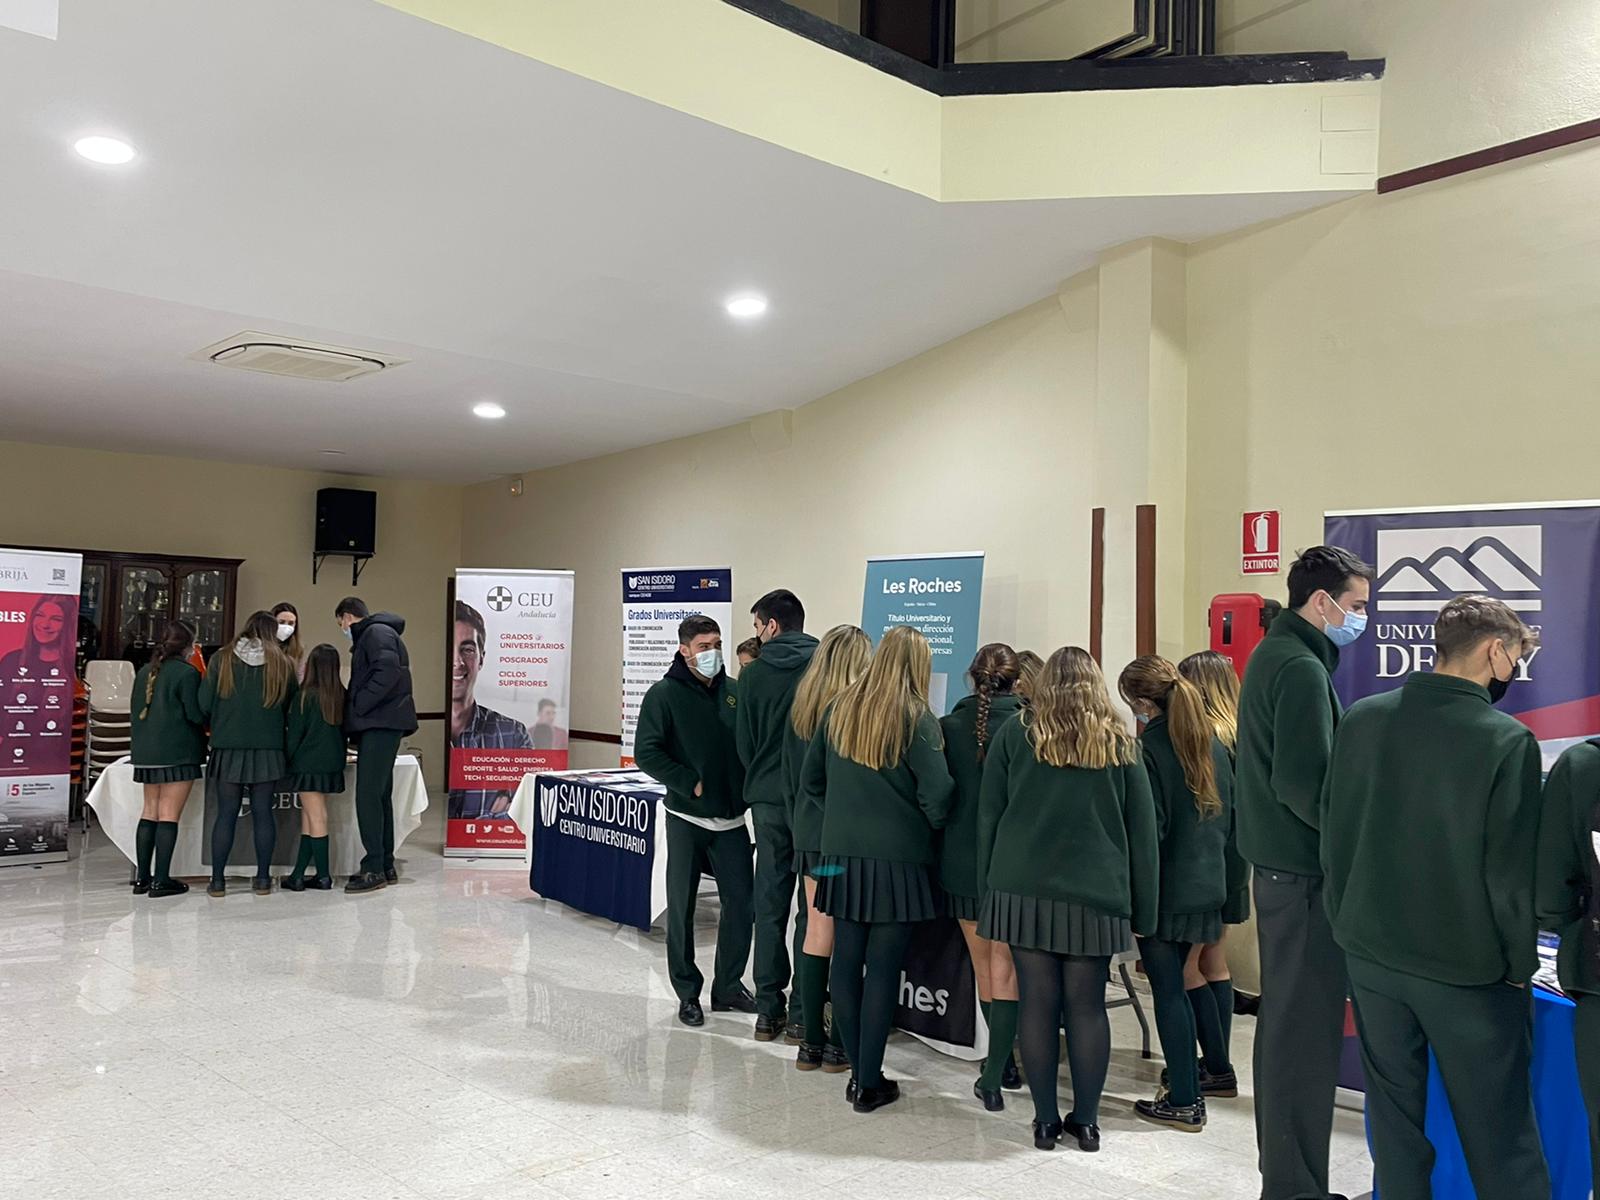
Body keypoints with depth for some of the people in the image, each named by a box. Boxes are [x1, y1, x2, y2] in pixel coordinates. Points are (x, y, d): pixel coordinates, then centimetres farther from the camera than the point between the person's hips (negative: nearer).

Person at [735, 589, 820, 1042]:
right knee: (813, 907, 6)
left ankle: (768, 1009, 16)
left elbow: (744, 741, 5)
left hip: (768, 800, 2)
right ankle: (803, 1014, 8)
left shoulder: (753, 673, 0)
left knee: (770, 906, 11)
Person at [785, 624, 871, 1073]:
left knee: (817, 932, 11)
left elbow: (789, 779, 12)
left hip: (810, 832, 6)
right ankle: (839, 1044, 10)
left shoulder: (799, 708, 5)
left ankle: (811, 1041, 17)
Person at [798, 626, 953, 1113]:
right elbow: (937, 792, -14)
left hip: (842, 854, 4)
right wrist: (933, 827, 5)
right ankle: (870, 1083, 8)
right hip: (898, 858, -4)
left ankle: (857, 1072, 20)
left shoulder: (839, 710, 5)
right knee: (883, 967, 2)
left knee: (846, 960, 11)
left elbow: (810, 780, 10)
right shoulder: (916, 718, -9)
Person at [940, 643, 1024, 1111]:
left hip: (963, 863, 2)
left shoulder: (949, 728, -5)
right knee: (1006, 971, 6)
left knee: (984, 969, 17)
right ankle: (994, 1075, 1)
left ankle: (1003, 1063, 29)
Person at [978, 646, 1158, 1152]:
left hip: (1025, 889, -1)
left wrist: (989, 886, 9)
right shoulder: (1120, 744, 7)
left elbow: (988, 817, 3)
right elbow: (1143, 831, 7)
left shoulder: (1015, 734, 4)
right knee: (1087, 1005, 8)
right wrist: (1142, 908, 11)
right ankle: (1086, 1120, 15)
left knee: (1038, 1001, 4)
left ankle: (1046, 1119, 11)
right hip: (1096, 894, 1)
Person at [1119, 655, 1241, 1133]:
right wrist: (1227, 881, 21)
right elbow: (1231, 818, 14)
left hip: (1166, 891, -8)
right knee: (1175, 983, 19)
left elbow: (1146, 831, -18)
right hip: (1207, 887, 8)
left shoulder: (1148, 749, -17)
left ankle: (1185, 1102, 7)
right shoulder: (1213, 744, 7)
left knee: (1168, 990, 1)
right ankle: (1201, 1075, 28)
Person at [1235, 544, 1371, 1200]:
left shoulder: (1272, 654, 14)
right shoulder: (1301, 668, -17)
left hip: (1278, 864, 11)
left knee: (1285, 1020, 18)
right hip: (1305, 873, -11)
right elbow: (1302, 782, -23)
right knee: (1306, 1029, -3)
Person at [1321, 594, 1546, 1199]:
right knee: (1499, 1136, 9)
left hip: (1372, 953, 4)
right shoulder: (1507, 740, -16)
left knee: (1394, 1117, 16)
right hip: (1469, 968, -4)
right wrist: (1521, 963, 0)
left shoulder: (1362, 718, -3)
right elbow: (1511, 870, -14)